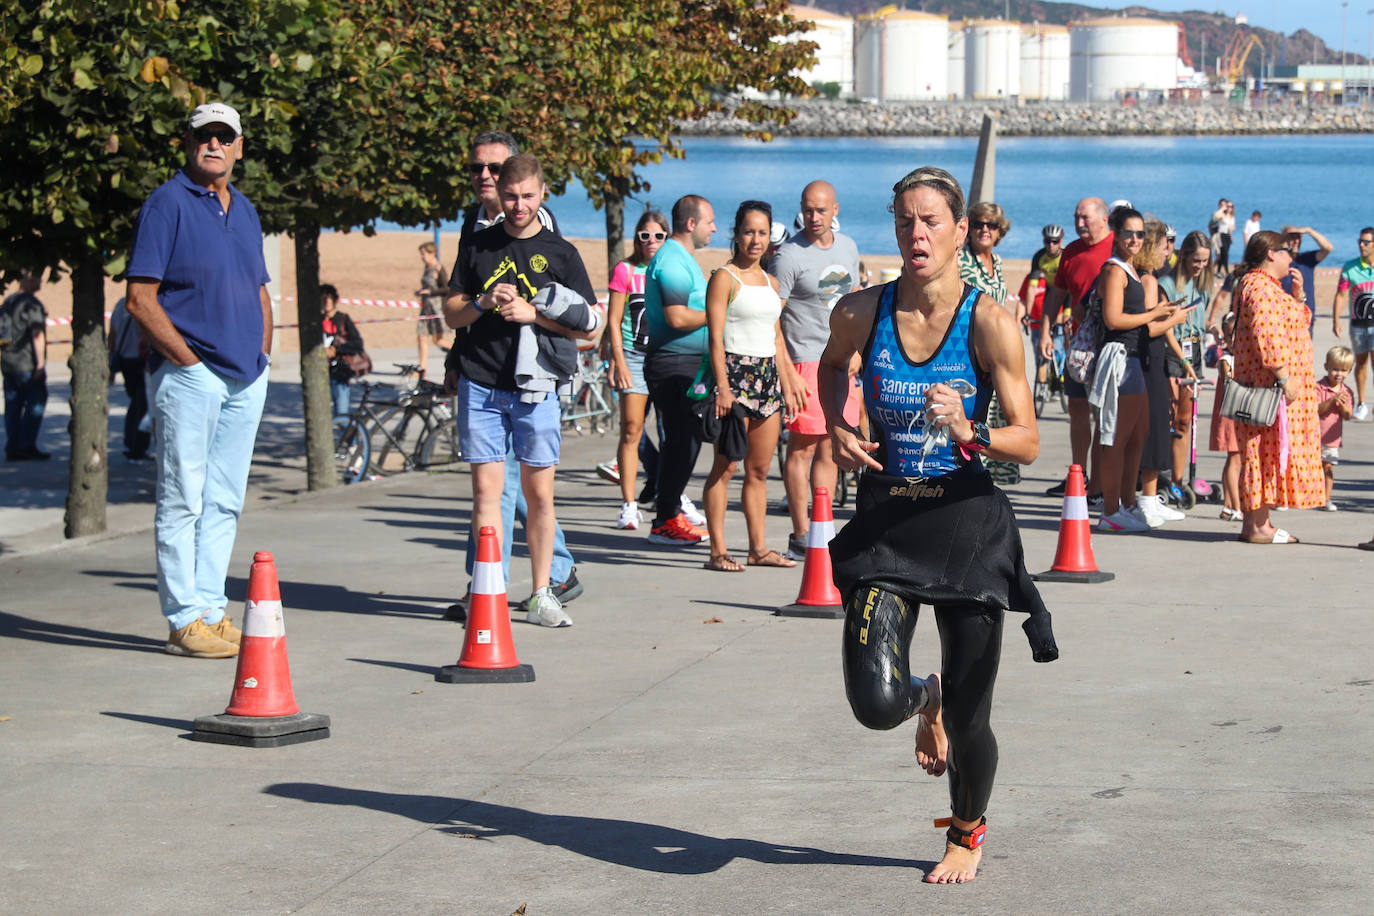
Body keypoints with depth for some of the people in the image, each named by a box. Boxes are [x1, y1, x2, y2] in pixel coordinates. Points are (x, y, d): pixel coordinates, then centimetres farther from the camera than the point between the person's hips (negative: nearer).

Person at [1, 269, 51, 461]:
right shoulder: (32, 304, -12)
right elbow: (37, 335, -19)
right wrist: (40, 363, -18)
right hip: (28, 364, -8)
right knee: (35, 404, -2)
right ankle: (27, 446, -5)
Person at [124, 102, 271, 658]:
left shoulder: (244, 210, 16)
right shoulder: (168, 204, -6)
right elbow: (140, 299, -11)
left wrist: (262, 356, 11)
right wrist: (189, 360, -13)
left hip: (246, 380, 7)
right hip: (190, 377, -7)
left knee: (224, 503, 10)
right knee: (183, 500, -3)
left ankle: (211, 609, 17)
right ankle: (185, 621, -1)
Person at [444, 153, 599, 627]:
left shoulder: (560, 253, 6)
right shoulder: (478, 246, 11)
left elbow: (589, 326, 4)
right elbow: (452, 313, 12)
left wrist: (532, 313, -9)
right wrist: (484, 303, -9)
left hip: (535, 388, -1)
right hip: (480, 386, 1)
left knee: (539, 493, 1)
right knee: (486, 489, -2)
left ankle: (541, 596, 10)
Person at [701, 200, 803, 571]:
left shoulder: (770, 282, 17)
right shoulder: (725, 278, -4)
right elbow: (715, 336, -11)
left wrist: (788, 385, 18)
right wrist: (722, 387, -19)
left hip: (767, 377, 7)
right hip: (735, 373, -7)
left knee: (760, 469, 9)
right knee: (726, 466, -6)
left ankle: (759, 548, 13)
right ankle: (718, 551, -6)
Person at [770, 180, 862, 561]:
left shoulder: (848, 247, 12)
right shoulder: (789, 255, -9)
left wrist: (854, 352, 14)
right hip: (805, 360, -6)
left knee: (829, 451, 9)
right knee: (802, 449, -5)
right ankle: (801, 537, -1)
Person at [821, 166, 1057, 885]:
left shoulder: (989, 321, -11)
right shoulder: (861, 312, -4)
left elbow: (1028, 443, -11)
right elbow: (833, 364, 21)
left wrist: (968, 433, -30)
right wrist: (837, 430, 4)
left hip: (965, 521, -2)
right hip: (884, 519, 2)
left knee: (969, 715, 5)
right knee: (877, 704, -14)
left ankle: (967, 832, 37)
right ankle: (927, 700, 26)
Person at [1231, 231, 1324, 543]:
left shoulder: (1268, 287, 19)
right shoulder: (1261, 288, -15)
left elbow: (1295, 323, 27)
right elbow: (1268, 335, -24)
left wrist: (1298, 295, 12)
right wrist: (1285, 377, -25)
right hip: (1271, 385, -11)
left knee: (1267, 452, 11)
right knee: (1269, 449, -9)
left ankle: (1255, 522, 13)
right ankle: (1258, 526, -8)